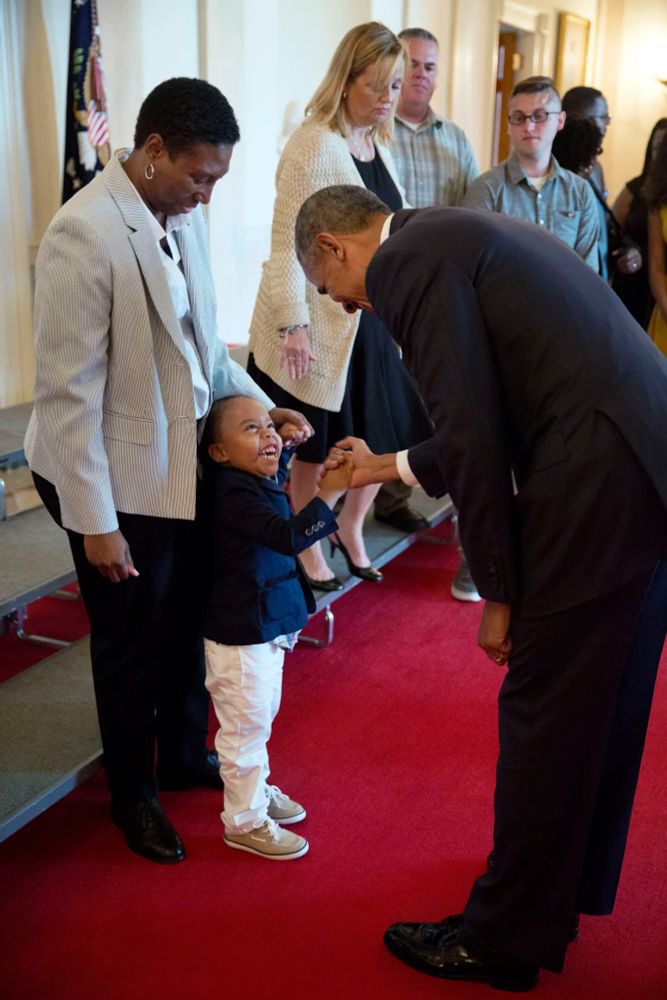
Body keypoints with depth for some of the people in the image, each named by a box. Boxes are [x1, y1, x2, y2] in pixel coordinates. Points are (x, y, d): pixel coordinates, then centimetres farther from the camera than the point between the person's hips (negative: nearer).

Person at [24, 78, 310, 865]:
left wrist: (261, 407, 2)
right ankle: (132, 794, 37)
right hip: (120, 480, -6)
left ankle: (184, 756, 46)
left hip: (187, 465, 7)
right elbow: (67, 393, -20)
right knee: (132, 646, 13)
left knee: (187, 626, 21)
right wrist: (97, 524, -17)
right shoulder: (84, 235, -22)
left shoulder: (184, 216, 0)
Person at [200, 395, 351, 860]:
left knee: (262, 717, 25)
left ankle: (256, 789, 44)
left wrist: (287, 442, 13)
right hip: (240, 633, -10)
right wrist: (330, 491, -38)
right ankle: (245, 821, 19)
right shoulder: (233, 494, -25)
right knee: (246, 725, 4)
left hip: (268, 625, 10)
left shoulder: (263, 481, 3)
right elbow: (289, 537, -36)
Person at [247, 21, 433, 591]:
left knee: (385, 435, 11)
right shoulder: (314, 145, -15)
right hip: (318, 328, -7)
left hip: (370, 321, 8)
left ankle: (350, 528, 35)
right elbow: (287, 245, -18)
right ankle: (308, 547, 28)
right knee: (313, 446, 6)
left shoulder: (380, 144, 9)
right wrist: (292, 325, -22)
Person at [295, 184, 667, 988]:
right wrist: (393, 467, 34)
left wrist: (498, 592, -5)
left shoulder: (404, 261, -7)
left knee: (543, 718, 5)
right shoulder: (465, 235, 21)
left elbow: (474, 439, -14)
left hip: (599, 489, -10)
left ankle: (505, 939, 24)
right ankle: (572, 882, 44)